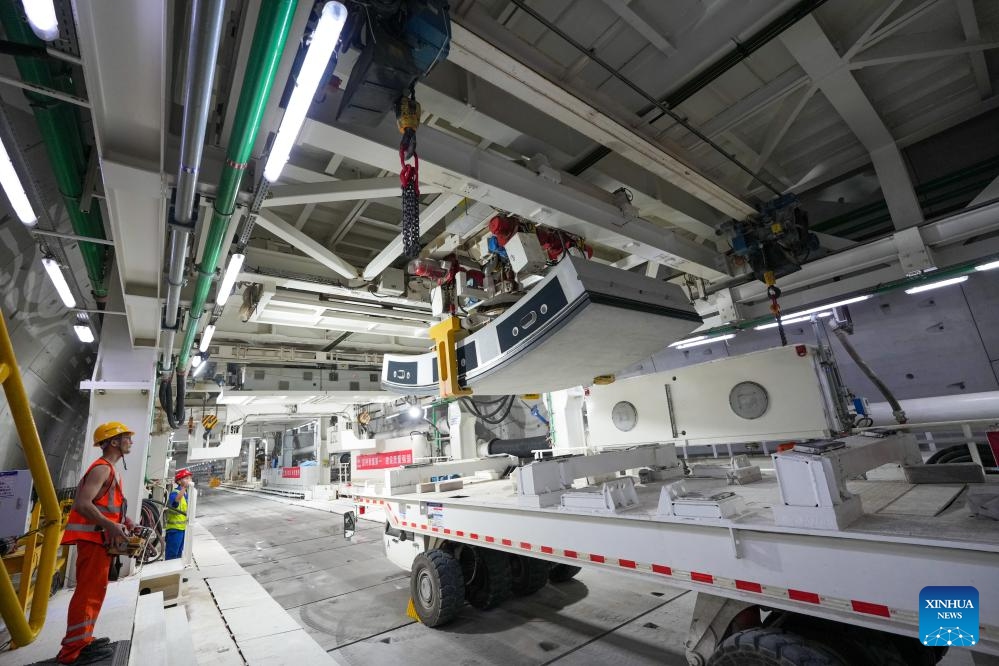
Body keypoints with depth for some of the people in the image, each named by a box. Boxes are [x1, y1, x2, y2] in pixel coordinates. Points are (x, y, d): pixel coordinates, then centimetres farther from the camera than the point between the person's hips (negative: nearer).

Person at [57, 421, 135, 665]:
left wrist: (122, 522, 13)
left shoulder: (108, 469, 17)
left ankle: (82, 641, 24)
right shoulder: (102, 468, -15)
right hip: (93, 538, -10)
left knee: (94, 591, 15)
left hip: (100, 538, 10)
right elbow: (82, 503, -25)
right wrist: (111, 526, -29)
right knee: (88, 592, -6)